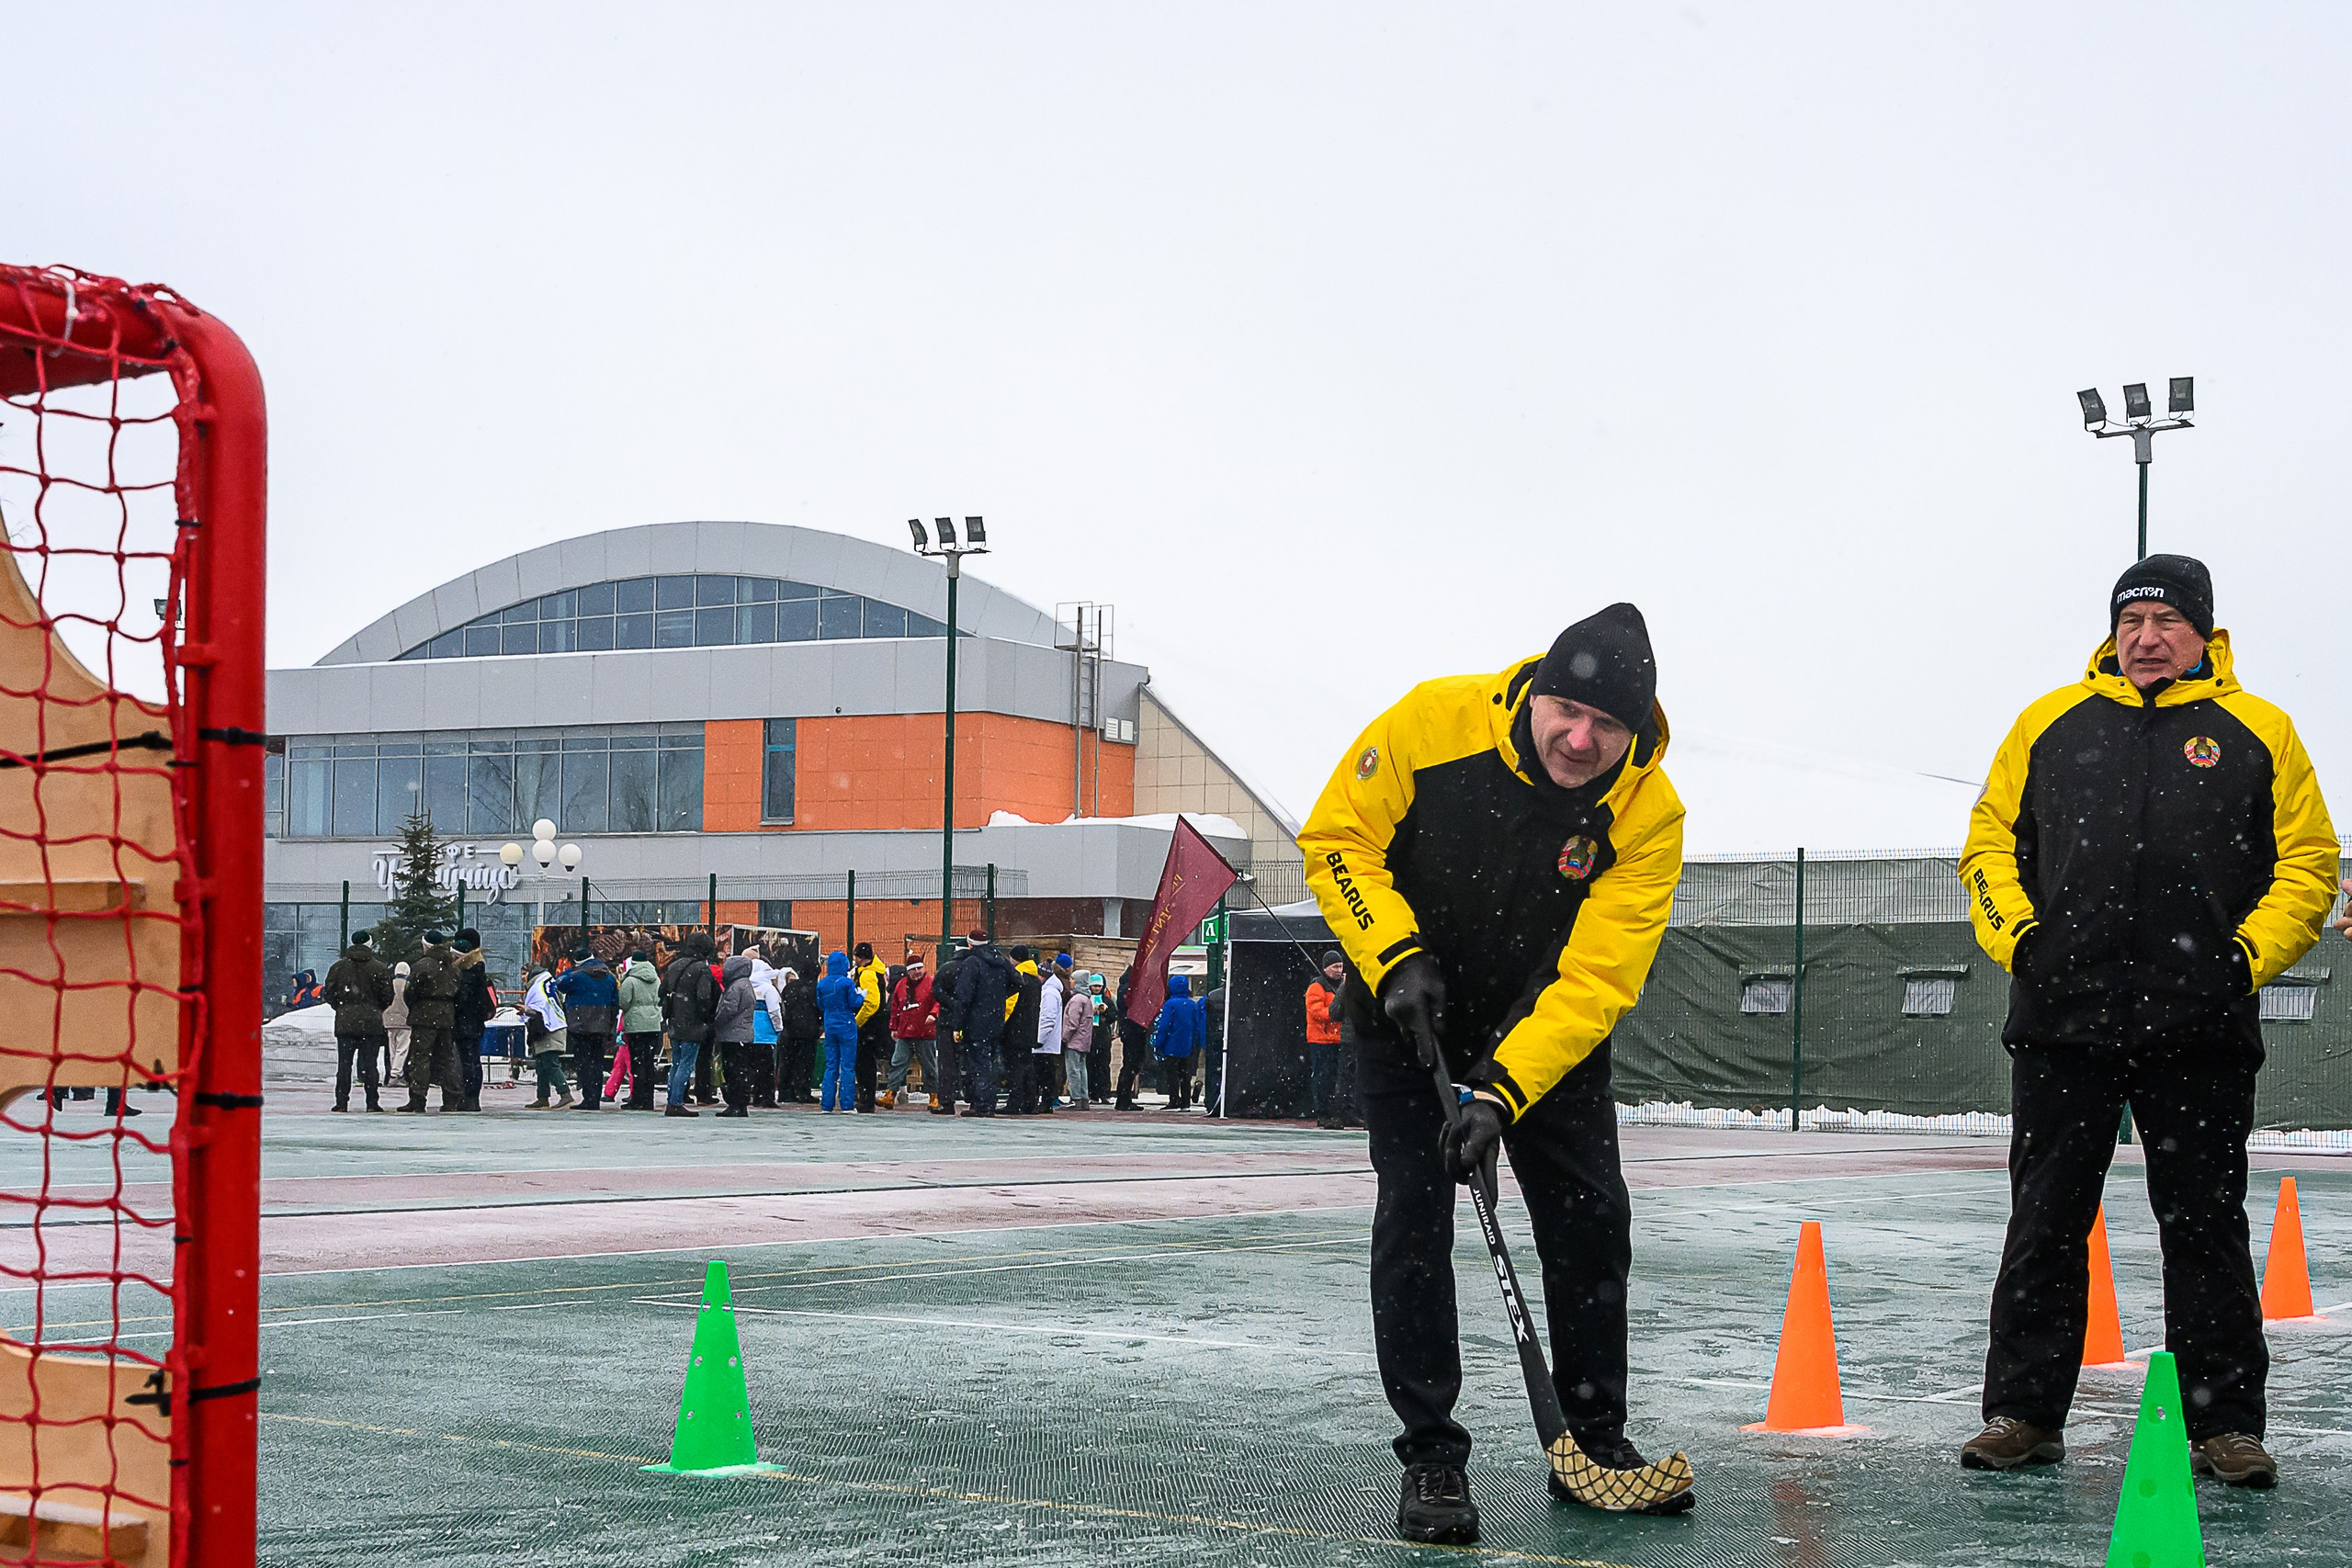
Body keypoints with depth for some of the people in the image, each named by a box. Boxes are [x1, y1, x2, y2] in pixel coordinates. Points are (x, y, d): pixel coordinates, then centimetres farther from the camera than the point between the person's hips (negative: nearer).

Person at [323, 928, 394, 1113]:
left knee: (344, 1063, 4)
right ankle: (372, 1102, 0)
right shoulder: (379, 968, -3)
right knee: (369, 1063, 2)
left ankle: (342, 1102, 1)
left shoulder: (338, 967, 1)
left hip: (345, 1022, 1)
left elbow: (329, 994, 3)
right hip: (372, 1023, -1)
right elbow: (388, 997, -2)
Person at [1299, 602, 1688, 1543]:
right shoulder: (1436, 723, -25)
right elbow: (1337, 839, -13)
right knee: (1414, 1214, -10)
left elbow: (1595, 980, -25)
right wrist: (1396, 959, -25)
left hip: (1546, 1018, 2)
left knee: (1591, 1218, 1)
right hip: (1406, 1002, -2)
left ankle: (1594, 1440, 17)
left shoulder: (1649, 815, -23)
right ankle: (1430, 1455, -3)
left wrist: (1503, 1091, -34)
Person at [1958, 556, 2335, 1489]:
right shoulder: (2052, 723, 12)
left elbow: (2308, 864, 6)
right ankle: (2023, 1412, 14)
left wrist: (2250, 955, -7)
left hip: (2201, 1029, -1)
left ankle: (2224, 1424, 11)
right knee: (2045, 1222, 6)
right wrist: (2015, 936, -2)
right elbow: (1991, 841, 13)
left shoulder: (2257, 732, 8)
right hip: (2060, 1019, 1)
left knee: (2206, 1228, 4)